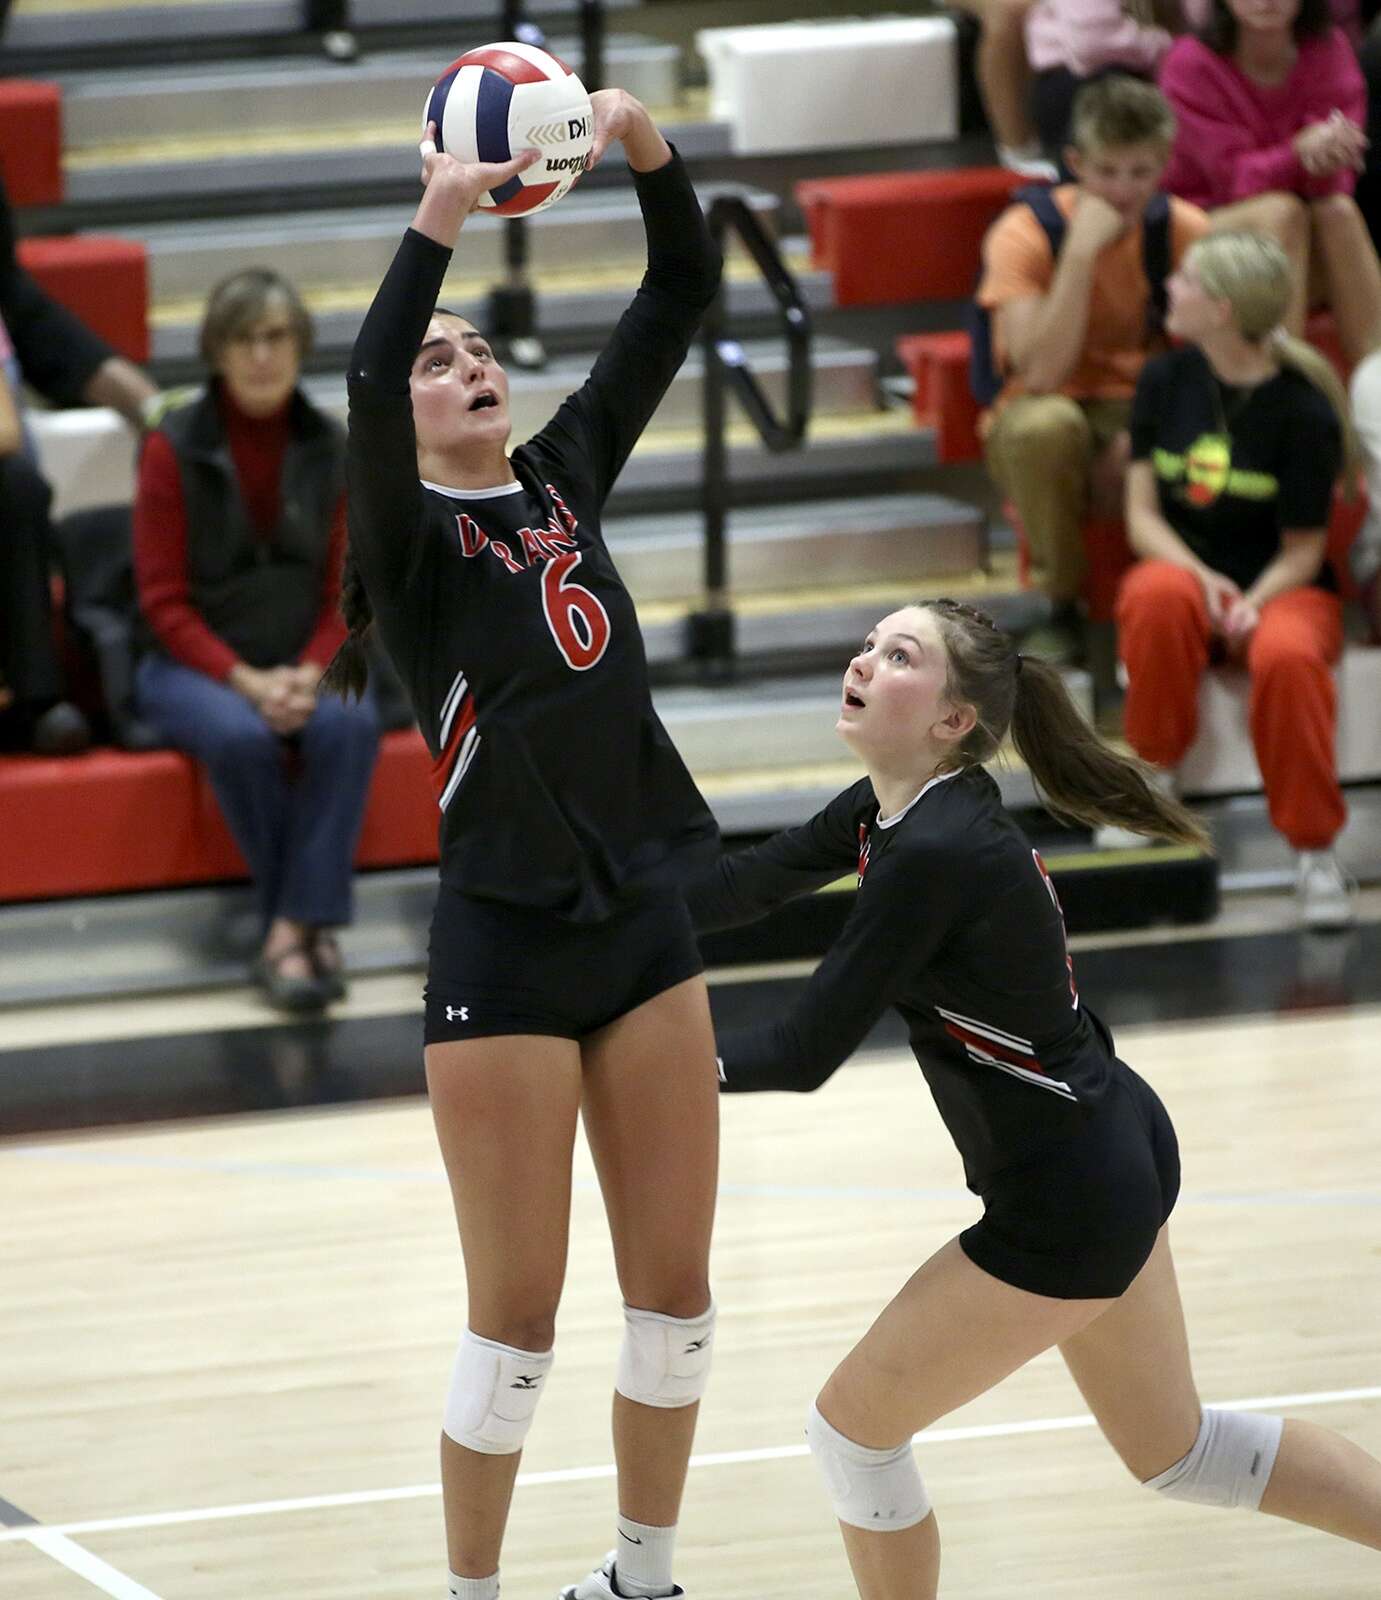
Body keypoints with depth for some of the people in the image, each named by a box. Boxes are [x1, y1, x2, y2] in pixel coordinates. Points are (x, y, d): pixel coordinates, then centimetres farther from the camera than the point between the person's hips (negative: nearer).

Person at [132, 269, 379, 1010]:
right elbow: (163, 602, -7)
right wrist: (244, 680, -19)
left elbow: (344, 593, 5)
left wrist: (311, 674, -15)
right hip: (193, 664, -2)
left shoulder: (328, 449, 2)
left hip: (303, 663, 2)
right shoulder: (173, 448, -7)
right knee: (243, 737, -36)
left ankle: (289, 933, -32)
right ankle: (311, 924, -20)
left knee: (351, 725, -32)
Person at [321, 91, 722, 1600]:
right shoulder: (407, 532, -4)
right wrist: (438, 215, -32)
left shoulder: (565, 475, 10)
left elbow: (682, 291, 5)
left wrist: (643, 140, -10)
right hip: (506, 947, -5)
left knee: (674, 1297, 10)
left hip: (645, 921, 5)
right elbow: (366, 378, -26)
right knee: (517, 1322, -2)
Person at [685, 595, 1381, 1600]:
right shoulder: (894, 807, 0)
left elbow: (807, 1053, -23)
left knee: (853, 1424, 4)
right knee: (1176, 1451, 23)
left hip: (1066, 1209, -10)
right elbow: (745, 887, 13)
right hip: (1120, 1153, 10)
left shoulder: (933, 854, -27)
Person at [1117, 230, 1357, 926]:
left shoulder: (1304, 411, -13)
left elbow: (1303, 549, -7)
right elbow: (1142, 515, -2)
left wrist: (1253, 604, -27)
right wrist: (1203, 579, -20)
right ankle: (1154, 776, -14)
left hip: (1281, 585, -3)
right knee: (1159, 600, -36)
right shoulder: (1165, 380, -2)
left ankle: (1314, 849, -22)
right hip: (1183, 565, 3)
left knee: (1288, 657, -38)